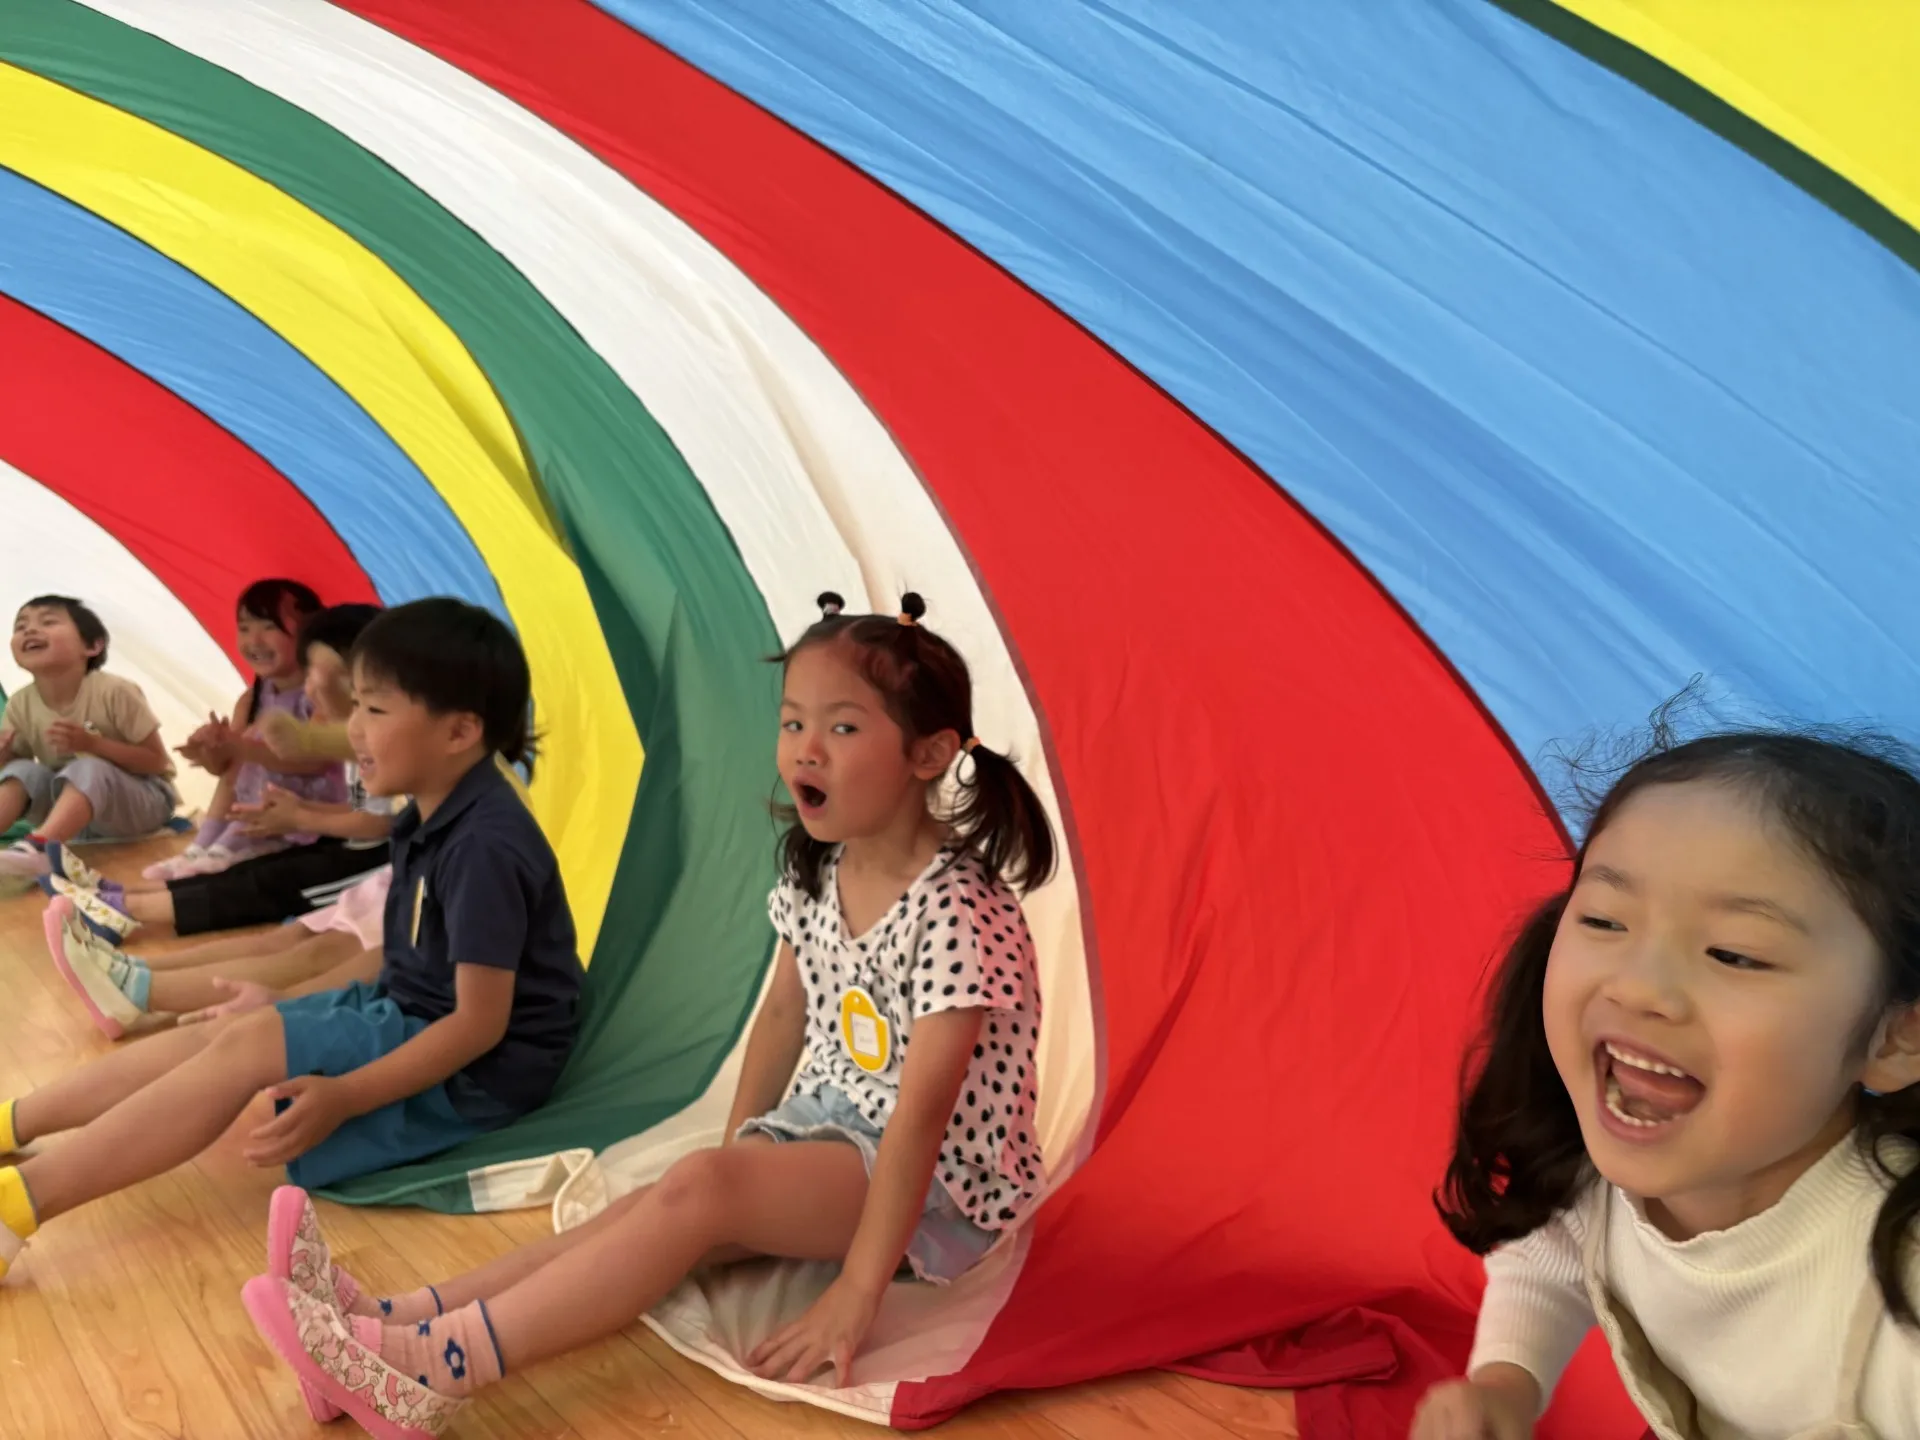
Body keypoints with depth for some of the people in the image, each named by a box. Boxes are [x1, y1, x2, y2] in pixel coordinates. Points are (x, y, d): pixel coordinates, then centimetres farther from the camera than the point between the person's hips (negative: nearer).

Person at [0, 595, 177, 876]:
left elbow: (156, 761, -16)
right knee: (23, 772, -19)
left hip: (142, 800, -5)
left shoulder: (114, 692, -18)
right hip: (71, 806, 5)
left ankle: (37, 847, -58)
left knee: (88, 770, -33)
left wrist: (92, 743, -28)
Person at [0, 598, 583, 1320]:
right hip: (409, 1015, 9)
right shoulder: (432, 824, 7)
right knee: (222, 1032, 3)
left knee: (248, 1050, -18)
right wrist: (286, 1004, 15)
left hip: (471, 1069, -9)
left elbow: (480, 1023, -25)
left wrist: (344, 1097, -28)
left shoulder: (485, 847, -24)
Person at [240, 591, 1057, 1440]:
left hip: (939, 1181, -8)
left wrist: (858, 1292, -28)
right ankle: (392, 1322, -22)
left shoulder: (955, 914, -25)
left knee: (694, 1194, -28)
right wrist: (740, 1155, 8)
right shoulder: (817, 873, 1)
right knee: (659, 1206, -15)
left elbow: (920, 1111, -28)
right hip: (830, 1129, 8)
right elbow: (784, 1015, 12)